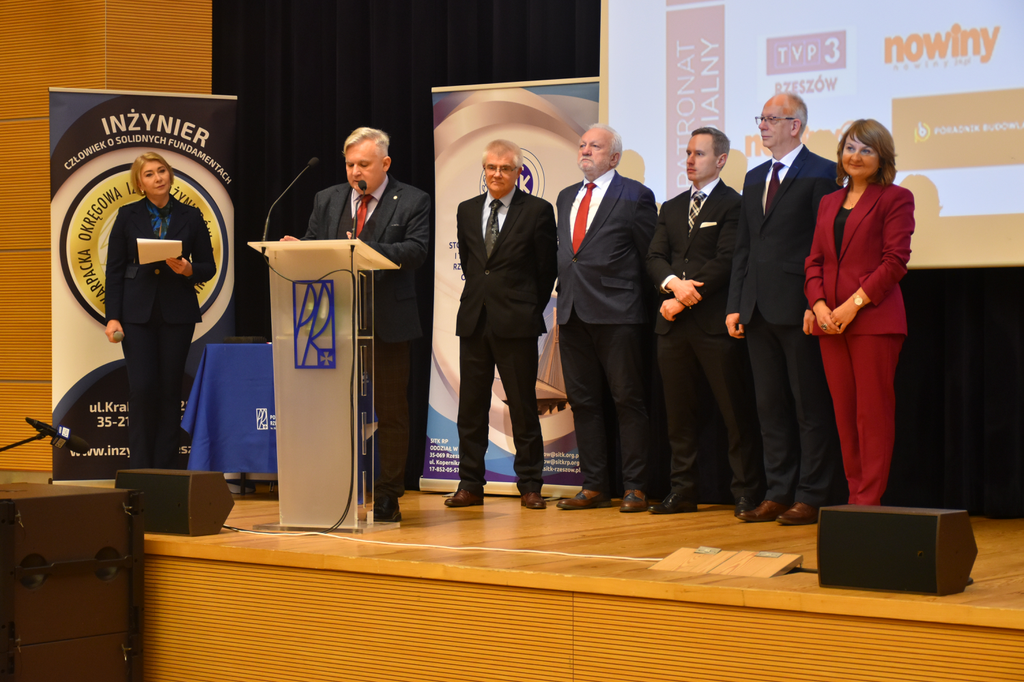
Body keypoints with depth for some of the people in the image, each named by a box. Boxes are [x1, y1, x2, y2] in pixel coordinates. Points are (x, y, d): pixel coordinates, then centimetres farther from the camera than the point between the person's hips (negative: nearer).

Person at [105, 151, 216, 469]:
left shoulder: (190, 217, 6)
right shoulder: (128, 216, 5)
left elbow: (208, 267, 9)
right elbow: (114, 270, 3)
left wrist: (188, 270, -14)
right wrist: (112, 317, -5)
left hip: (177, 312, 1)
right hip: (138, 312, -1)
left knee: (169, 390, 2)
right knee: (142, 389, -9)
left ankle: (166, 471, 8)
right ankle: (141, 470, 1)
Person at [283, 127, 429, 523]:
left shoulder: (412, 202, 1)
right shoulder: (327, 201, 14)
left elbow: (415, 251, -13)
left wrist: (367, 249, -26)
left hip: (388, 322, -3)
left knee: (389, 412, 2)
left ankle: (387, 497, 8)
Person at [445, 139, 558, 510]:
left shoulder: (537, 211, -2)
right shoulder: (466, 211, 12)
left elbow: (547, 269, 2)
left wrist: (531, 309, 4)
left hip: (516, 323, -4)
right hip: (474, 320, 4)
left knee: (523, 407, 0)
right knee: (471, 407, 6)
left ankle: (529, 485, 7)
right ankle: (470, 484, 12)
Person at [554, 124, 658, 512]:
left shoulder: (635, 196, -1)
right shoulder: (566, 197, 18)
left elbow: (650, 256, -1)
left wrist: (646, 306, -3)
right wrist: (565, 296, 13)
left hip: (616, 313, -6)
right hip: (573, 313, 6)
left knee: (627, 400, -3)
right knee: (583, 402, 7)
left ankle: (635, 488, 1)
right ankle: (594, 486, 13)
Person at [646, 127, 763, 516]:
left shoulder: (733, 204, -2)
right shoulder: (671, 209, 20)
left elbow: (726, 262, -11)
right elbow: (654, 258, 11)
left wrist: (685, 299, -11)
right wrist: (673, 282, -10)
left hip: (715, 322, -6)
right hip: (674, 324, 6)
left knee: (736, 412, -4)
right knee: (678, 412, 7)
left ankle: (747, 493, 1)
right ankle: (683, 490, 14)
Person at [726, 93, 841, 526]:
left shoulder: (821, 174, -4)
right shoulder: (755, 178, 18)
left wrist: (817, 305, -16)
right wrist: (735, 305, 10)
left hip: (799, 311, -7)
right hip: (758, 312, 7)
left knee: (811, 406, -1)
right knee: (770, 407, 10)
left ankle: (811, 498, 3)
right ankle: (778, 493, 16)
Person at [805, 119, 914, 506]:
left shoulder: (895, 199, 0)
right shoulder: (829, 203, 19)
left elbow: (895, 260, -8)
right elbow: (814, 260, 15)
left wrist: (854, 304, -15)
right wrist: (818, 304, -3)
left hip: (874, 318, -6)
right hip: (830, 322, 6)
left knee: (873, 411, -5)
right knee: (844, 412, 7)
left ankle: (869, 499, -3)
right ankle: (855, 495, 13)